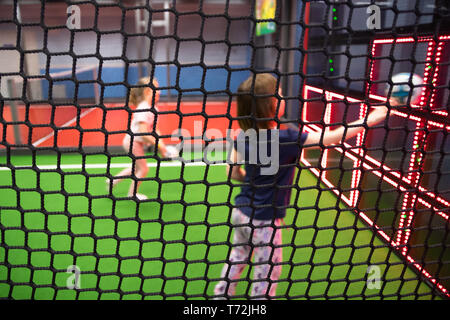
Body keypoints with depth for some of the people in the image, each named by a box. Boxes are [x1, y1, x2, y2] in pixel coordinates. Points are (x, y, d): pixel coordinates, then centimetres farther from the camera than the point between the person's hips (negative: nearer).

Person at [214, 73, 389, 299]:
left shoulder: (243, 135, -7)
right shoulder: (286, 139, -24)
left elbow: (232, 173, 2)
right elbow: (335, 137, -20)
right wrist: (372, 119, -9)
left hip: (240, 211, 6)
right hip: (264, 221, -6)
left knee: (237, 259, 28)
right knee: (266, 276, 13)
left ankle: (221, 295, 45)